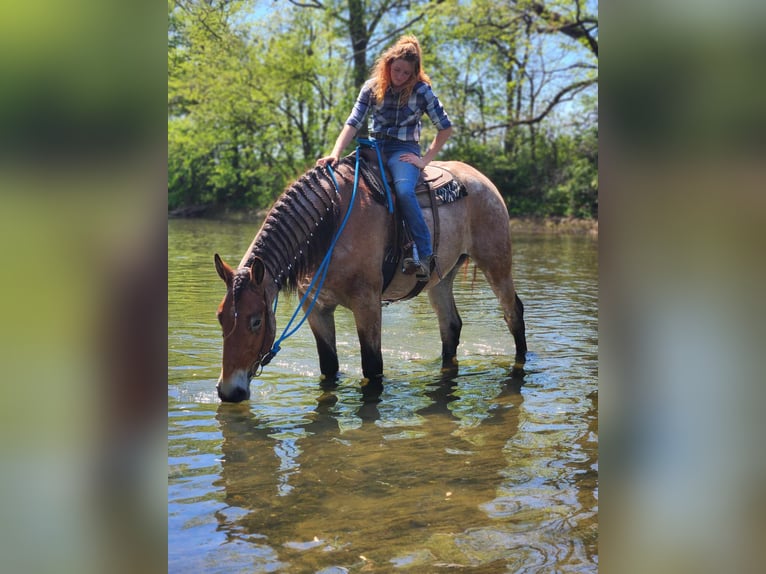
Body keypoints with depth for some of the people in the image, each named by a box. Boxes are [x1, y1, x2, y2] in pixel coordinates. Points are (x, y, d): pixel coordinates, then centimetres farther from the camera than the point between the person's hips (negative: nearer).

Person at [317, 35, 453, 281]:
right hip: (375, 147, 4)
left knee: (404, 190, -35)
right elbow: (353, 124, -4)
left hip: (404, 150, -4)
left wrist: (425, 160, -6)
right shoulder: (372, 87, 1)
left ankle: (425, 256, -31)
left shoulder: (421, 90, -5)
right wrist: (335, 154, -19)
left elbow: (445, 127, 0)